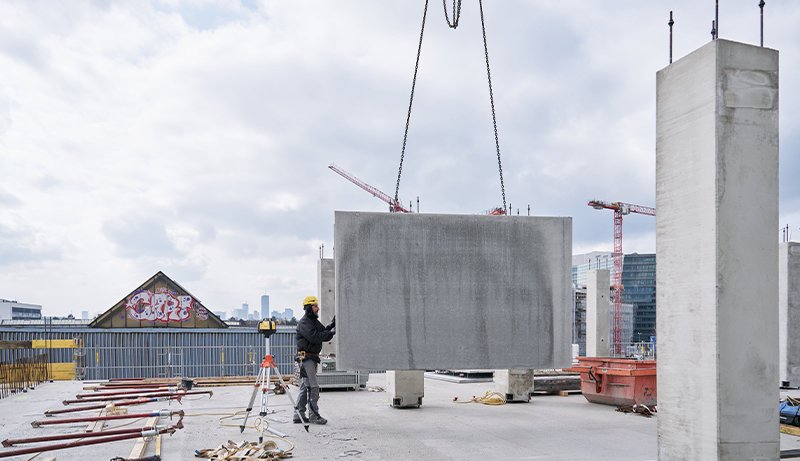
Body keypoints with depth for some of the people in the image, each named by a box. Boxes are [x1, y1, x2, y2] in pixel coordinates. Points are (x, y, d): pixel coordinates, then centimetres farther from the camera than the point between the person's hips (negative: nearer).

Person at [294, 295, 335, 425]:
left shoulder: (315, 321, 18)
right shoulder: (304, 322, -12)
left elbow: (324, 333, 12)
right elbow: (314, 337, -23)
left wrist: (332, 325, -1)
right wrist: (331, 332, -19)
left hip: (313, 357, 10)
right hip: (306, 357, -10)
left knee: (305, 387, 11)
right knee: (313, 386, -10)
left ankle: (299, 414, 16)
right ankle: (314, 415, -7)